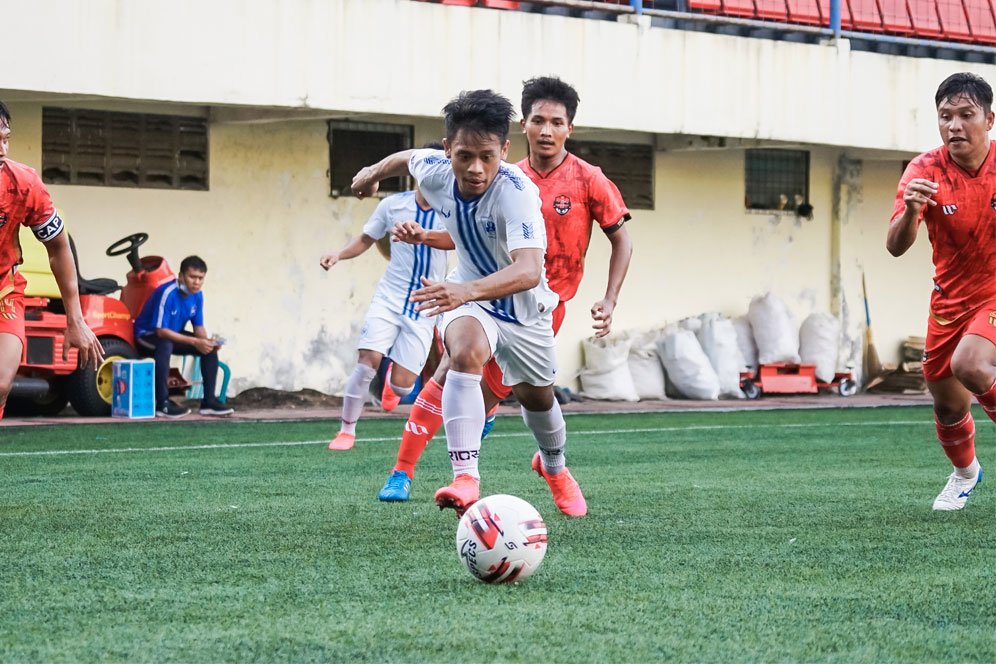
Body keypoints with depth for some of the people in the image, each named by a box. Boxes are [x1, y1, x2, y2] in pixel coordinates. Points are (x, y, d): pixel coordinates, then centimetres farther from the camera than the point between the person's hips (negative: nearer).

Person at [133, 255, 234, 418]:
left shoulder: (197, 295, -6)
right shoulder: (167, 293, -29)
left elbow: (198, 327, 2)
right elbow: (161, 331, -30)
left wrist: (207, 340, -23)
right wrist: (195, 341, -34)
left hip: (174, 334, 8)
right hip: (147, 335, -8)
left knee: (209, 347, -8)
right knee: (165, 345, -40)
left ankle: (209, 401, -5)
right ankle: (162, 404, -36)